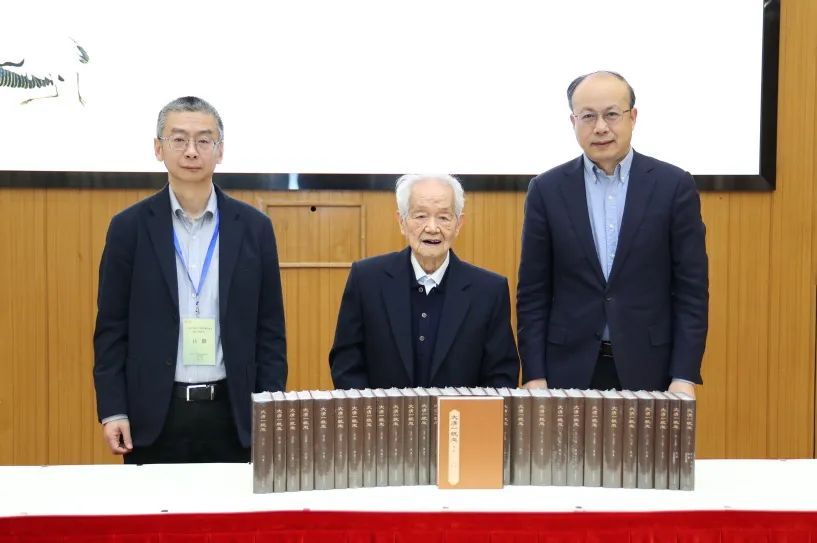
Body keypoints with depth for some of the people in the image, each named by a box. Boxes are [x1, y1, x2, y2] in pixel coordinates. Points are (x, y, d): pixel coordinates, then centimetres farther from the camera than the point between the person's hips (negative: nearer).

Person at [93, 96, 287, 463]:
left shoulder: (254, 227, 3)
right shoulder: (130, 226, 1)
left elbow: (270, 330, 5)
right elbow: (112, 328, 2)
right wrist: (112, 410, -5)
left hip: (233, 413, 1)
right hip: (155, 414, -1)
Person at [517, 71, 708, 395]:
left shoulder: (674, 185, 0)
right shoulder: (547, 190, 2)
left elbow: (692, 290, -1)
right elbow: (532, 293, 3)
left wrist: (684, 377, -7)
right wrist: (534, 376, -3)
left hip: (649, 370, 0)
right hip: (569, 370, 1)